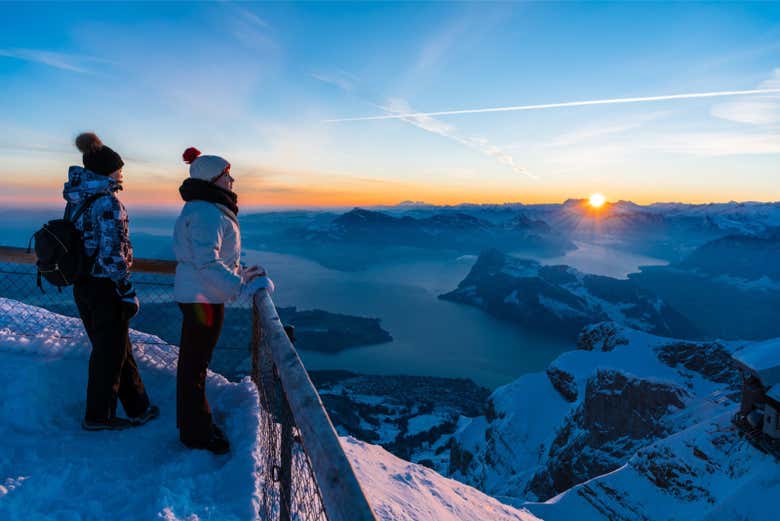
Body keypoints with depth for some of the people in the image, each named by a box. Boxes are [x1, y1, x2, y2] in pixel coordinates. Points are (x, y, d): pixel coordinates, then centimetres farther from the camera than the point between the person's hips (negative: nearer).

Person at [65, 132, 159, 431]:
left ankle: (138, 408, 28)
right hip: (105, 286, -9)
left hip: (82, 285, 9)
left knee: (118, 348, 17)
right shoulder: (107, 202, -18)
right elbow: (112, 254, -22)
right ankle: (98, 416, 24)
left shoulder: (75, 200, 9)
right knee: (110, 352, 8)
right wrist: (128, 293, -16)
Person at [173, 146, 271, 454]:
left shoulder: (208, 209, 12)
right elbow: (207, 263, -30)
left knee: (194, 361, 21)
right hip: (202, 298, -11)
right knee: (195, 364, 3)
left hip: (197, 295, 11)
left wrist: (240, 273, 11)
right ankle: (196, 434, 18)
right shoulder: (206, 212, -21)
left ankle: (192, 420, 38)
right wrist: (241, 287, -32)